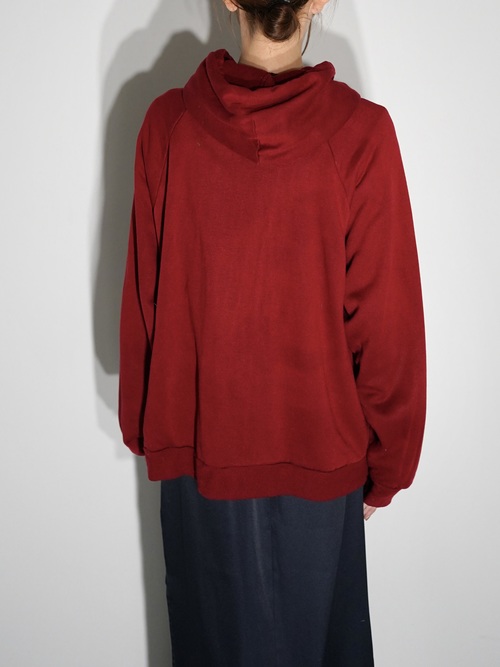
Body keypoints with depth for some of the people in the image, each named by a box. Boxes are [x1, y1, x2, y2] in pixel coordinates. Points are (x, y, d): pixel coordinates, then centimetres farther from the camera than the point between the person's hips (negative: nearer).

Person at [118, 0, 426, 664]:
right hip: (317, 448, -1)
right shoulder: (361, 132, -15)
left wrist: (142, 425, 12)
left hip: (197, 441, 2)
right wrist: (383, 465, 2)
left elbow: (142, 296, -2)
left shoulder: (169, 123, -9)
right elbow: (386, 318, -12)